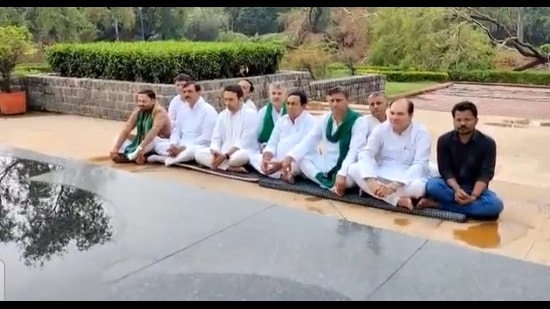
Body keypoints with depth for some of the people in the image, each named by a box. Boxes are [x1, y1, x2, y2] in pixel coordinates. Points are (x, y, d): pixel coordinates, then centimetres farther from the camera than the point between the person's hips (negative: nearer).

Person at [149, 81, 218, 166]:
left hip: (199, 147, -7)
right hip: (181, 146, 7)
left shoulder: (208, 110, -12)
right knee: (158, 144, -4)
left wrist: (183, 148, -21)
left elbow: (206, 138, -18)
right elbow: (176, 130, 12)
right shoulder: (182, 108, 10)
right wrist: (173, 146, -10)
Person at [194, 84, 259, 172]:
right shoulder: (222, 115, 11)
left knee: (240, 156, -42)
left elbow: (244, 142, -16)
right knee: (199, 153, -18)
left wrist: (225, 156, -24)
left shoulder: (251, 114, -8)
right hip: (223, 154, 7)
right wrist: (215, 153, -16)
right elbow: (216, 139, 7)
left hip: (243, 152, -6)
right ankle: (231, 167, -26)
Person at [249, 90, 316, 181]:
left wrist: (281, 164, -27)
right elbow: (272, 144, 10)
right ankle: (282, 174, -24)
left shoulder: (310, 122, -10)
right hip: (278, 162, 8)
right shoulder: (281, 120, 11)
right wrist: (265, 159, -13)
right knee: (254, 157, -9)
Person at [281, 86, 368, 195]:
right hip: (327, 165, 6)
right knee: (300, 157, -12)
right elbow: (308, 140, -2)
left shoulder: (358, 121, -15)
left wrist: (342, 174, -40)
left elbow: (354, 150, -27)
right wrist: (290, 157, -19)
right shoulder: (324, 119, 3)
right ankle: (331, 184, -23)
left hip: (347, 168, -6)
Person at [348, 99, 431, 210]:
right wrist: (371, 181, -34)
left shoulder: (421, 133, -11)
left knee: (419, 186, -38)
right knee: (353, 169, -24)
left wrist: (394, 186, -33)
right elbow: (366, 154, -14)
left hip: (408, 179, -3)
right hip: (382, 175, 3)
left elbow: (419, 165, -19)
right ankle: (398, 200, -28)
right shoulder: (380, 129, -3)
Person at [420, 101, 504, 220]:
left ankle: (439, 204, -29)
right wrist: (457, 189, -29)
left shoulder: (487, 143, -8)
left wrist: (474, 196, -31)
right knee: (432, 185, -33)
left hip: (475, 188, 1)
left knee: (495, 204, -32)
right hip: (452, 185, -1)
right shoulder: (444, 140, -6)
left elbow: (486, 174, -14)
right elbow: (445, 170, -10)